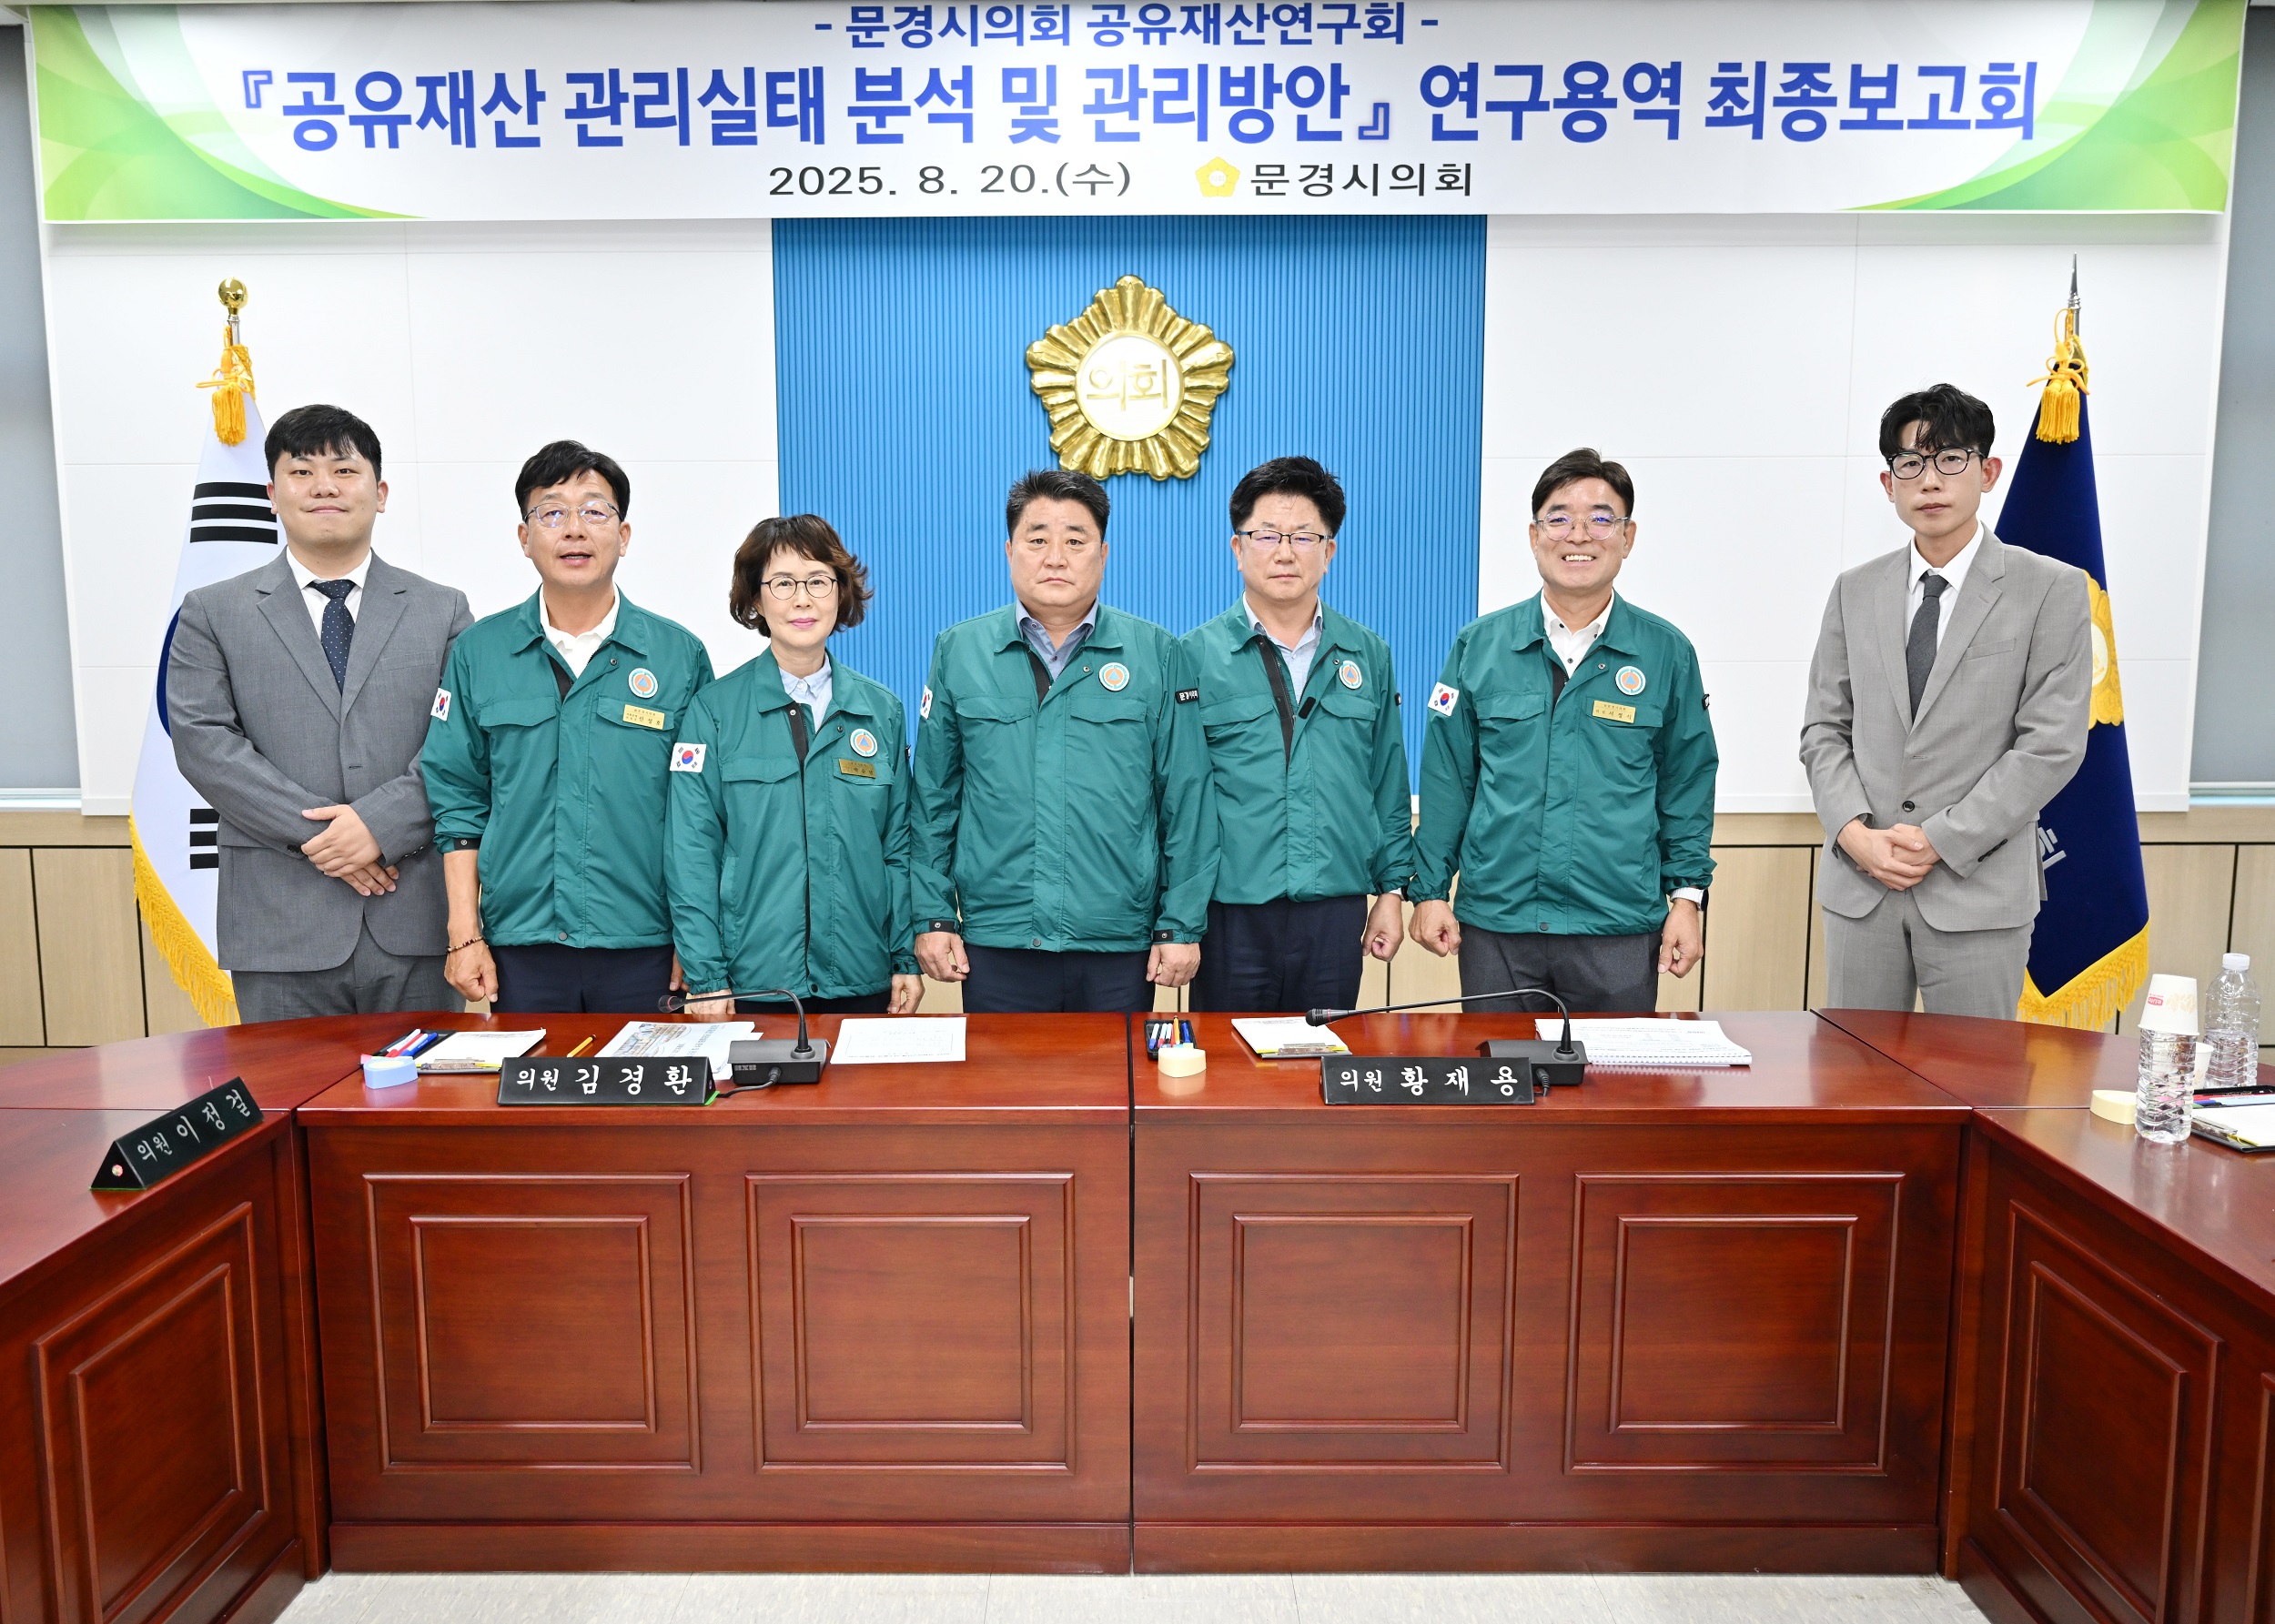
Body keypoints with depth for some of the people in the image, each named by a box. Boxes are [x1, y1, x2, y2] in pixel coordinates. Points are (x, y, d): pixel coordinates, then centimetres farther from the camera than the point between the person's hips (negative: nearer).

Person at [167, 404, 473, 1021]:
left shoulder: (442, 610, 10)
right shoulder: (213, 613, 10)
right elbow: (203, 741, -2)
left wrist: (381, 822, -13)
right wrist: (316, 832, -12)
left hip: (416, 923, 1)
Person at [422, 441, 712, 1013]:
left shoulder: (680, 654, 2)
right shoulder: (478, 653, 5)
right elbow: (458, 804, 7)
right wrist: (465, 937, 1)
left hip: (644, 950, -1)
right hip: (520, 949, 1)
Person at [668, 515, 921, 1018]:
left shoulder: (881, 710, 6)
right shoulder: (714, 710, -1)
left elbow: (900, 844, 9)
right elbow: (692, 853, -4)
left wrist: (908, 959, 3)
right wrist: (706, 977, -9)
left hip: (862, 979, 2)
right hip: (752, 981, -2)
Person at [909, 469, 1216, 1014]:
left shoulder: (1156, 654, 1)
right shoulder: (958, 652, 5)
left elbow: (1186, 800, 1)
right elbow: (933, 796, 8)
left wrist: (1182, 926, -1)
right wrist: (933, 915, 4)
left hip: (1121, 948, 0)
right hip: (995, 944, 1)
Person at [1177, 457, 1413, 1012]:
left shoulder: (1368, 656, 9)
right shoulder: (1194, 655, -1)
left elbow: (1389, 786, 13)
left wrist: (1392, 889, 9)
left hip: (1338, 915, 3)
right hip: (1232, 913, -2)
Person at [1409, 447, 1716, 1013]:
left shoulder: (1667, 653, 4)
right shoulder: (1479, 646, 3)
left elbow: (1686, 783, 8)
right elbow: (1447, 778, 4)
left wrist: (1687, 895, 3)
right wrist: (1429, 889, 2)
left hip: (1621, 930, 0)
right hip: (1494, 924, 0)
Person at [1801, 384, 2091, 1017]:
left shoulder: (2052, 590, -1)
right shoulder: (1854, 592, 10)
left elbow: (2052, 744, -7)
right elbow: (1824, 729, 9)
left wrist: (1941, 840, -13)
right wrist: (1854, 832, -8)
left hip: (1978, 890, -3)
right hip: (1859, 885, 3)